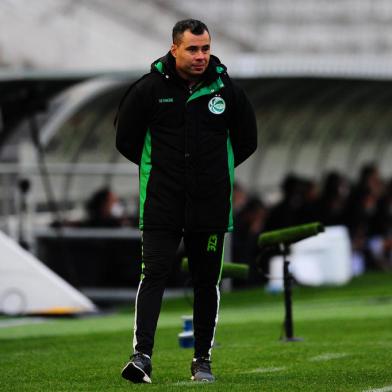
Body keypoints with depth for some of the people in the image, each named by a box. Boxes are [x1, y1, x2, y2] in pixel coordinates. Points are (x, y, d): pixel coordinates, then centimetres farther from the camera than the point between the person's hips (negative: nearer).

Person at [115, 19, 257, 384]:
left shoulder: (226, 90, 2)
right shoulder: (149, 88, -3)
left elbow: (246, 141, 15)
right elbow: (125, 137, 8)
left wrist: (216, 169, 11)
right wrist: (158, 166, 7)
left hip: (211, 205, 2)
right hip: (161, 205, -2)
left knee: (206, 282, 7)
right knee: (154, 274, -13)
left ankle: (202, 360, 16)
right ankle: (142, 354, -18)